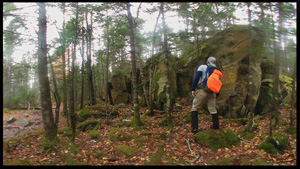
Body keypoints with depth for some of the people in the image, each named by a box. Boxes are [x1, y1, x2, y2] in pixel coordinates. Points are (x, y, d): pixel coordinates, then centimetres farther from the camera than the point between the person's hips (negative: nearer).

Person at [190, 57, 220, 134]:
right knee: (213, 109, 16)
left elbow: (196, 77, -9)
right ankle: (216, 126, 26)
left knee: (195, 108, 3)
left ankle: (194, 128, -4)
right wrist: (217, 95, 22)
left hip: (202, 91, -4)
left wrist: (193, 89, -10)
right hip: (212, 93, 4)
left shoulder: (202, 67, 3)